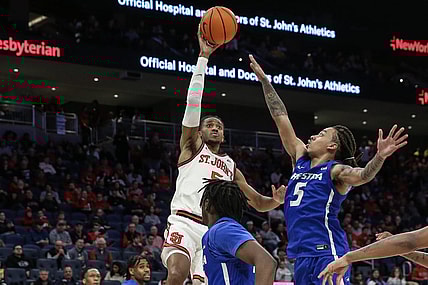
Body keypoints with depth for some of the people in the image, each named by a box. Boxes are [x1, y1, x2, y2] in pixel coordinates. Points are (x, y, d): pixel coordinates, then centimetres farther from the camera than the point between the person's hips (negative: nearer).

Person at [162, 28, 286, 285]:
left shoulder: (231, 167, 28)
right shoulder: (191, 147, 16)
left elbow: (259, 203, 27)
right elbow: (194, 101, 5)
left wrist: (276, 200, 3)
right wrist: (203, 57, 0)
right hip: (184, 223, -5)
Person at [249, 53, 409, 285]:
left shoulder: (335, 171, -2)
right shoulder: (300, 160, 17)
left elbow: (363, 175, -23)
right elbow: (280, 117, 20)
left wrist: (380, 157, -43)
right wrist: (264, 81, 23)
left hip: (326, 254, -8)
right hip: (302, 257, 8)